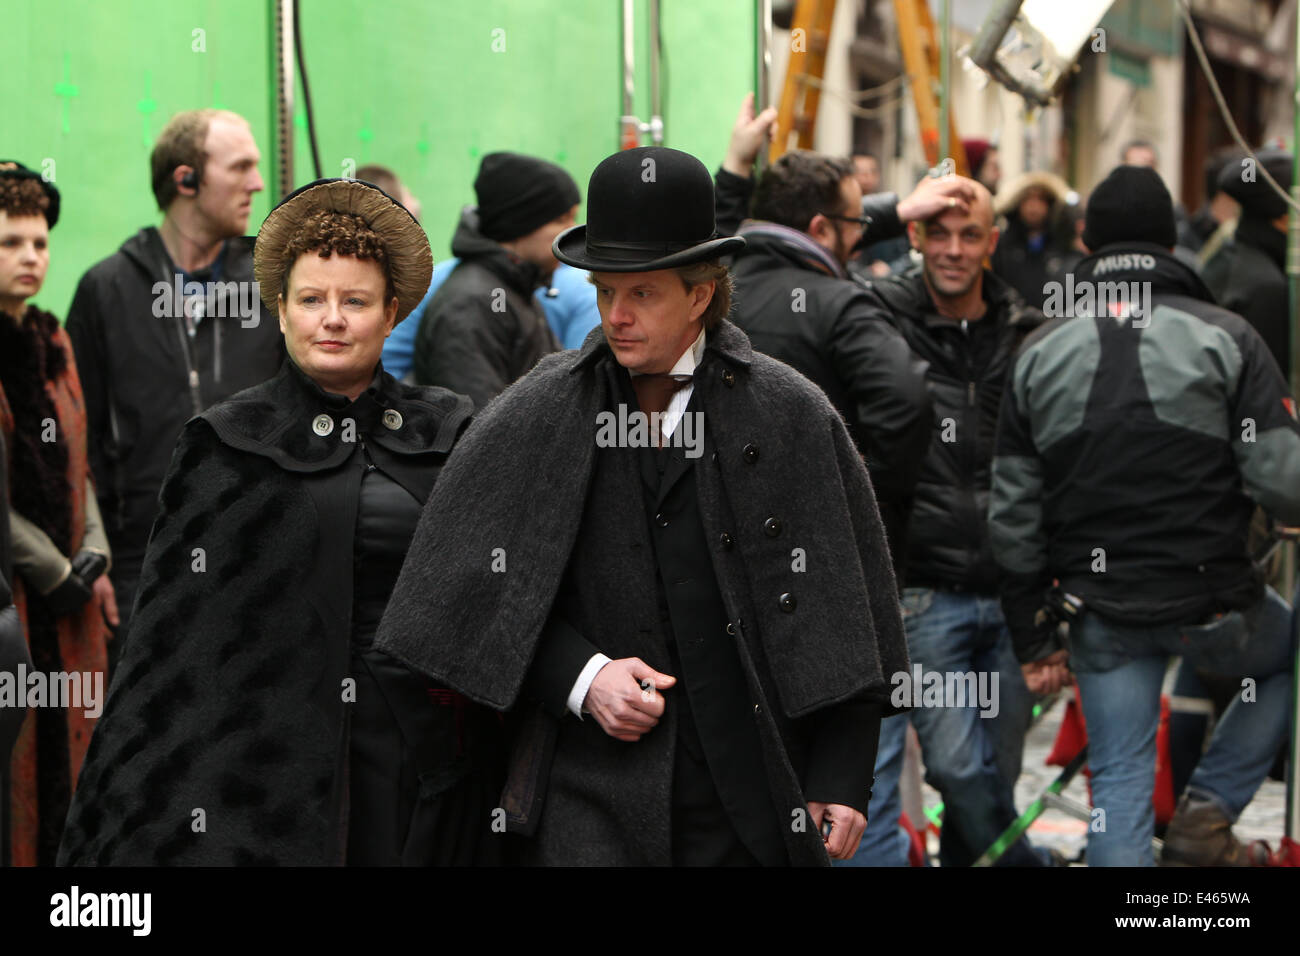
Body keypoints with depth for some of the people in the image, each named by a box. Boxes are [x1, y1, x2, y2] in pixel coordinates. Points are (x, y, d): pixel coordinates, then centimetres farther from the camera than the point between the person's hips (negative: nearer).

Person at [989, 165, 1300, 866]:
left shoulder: (1039, 353, 4)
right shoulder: (1224, 337, -8)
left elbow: (1013, 514, 5)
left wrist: (1034, 639, 12)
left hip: (1100, 615, 3)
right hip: (1210, 603, -3)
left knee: (1119, 783, 10)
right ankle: (1206, 812, 16)